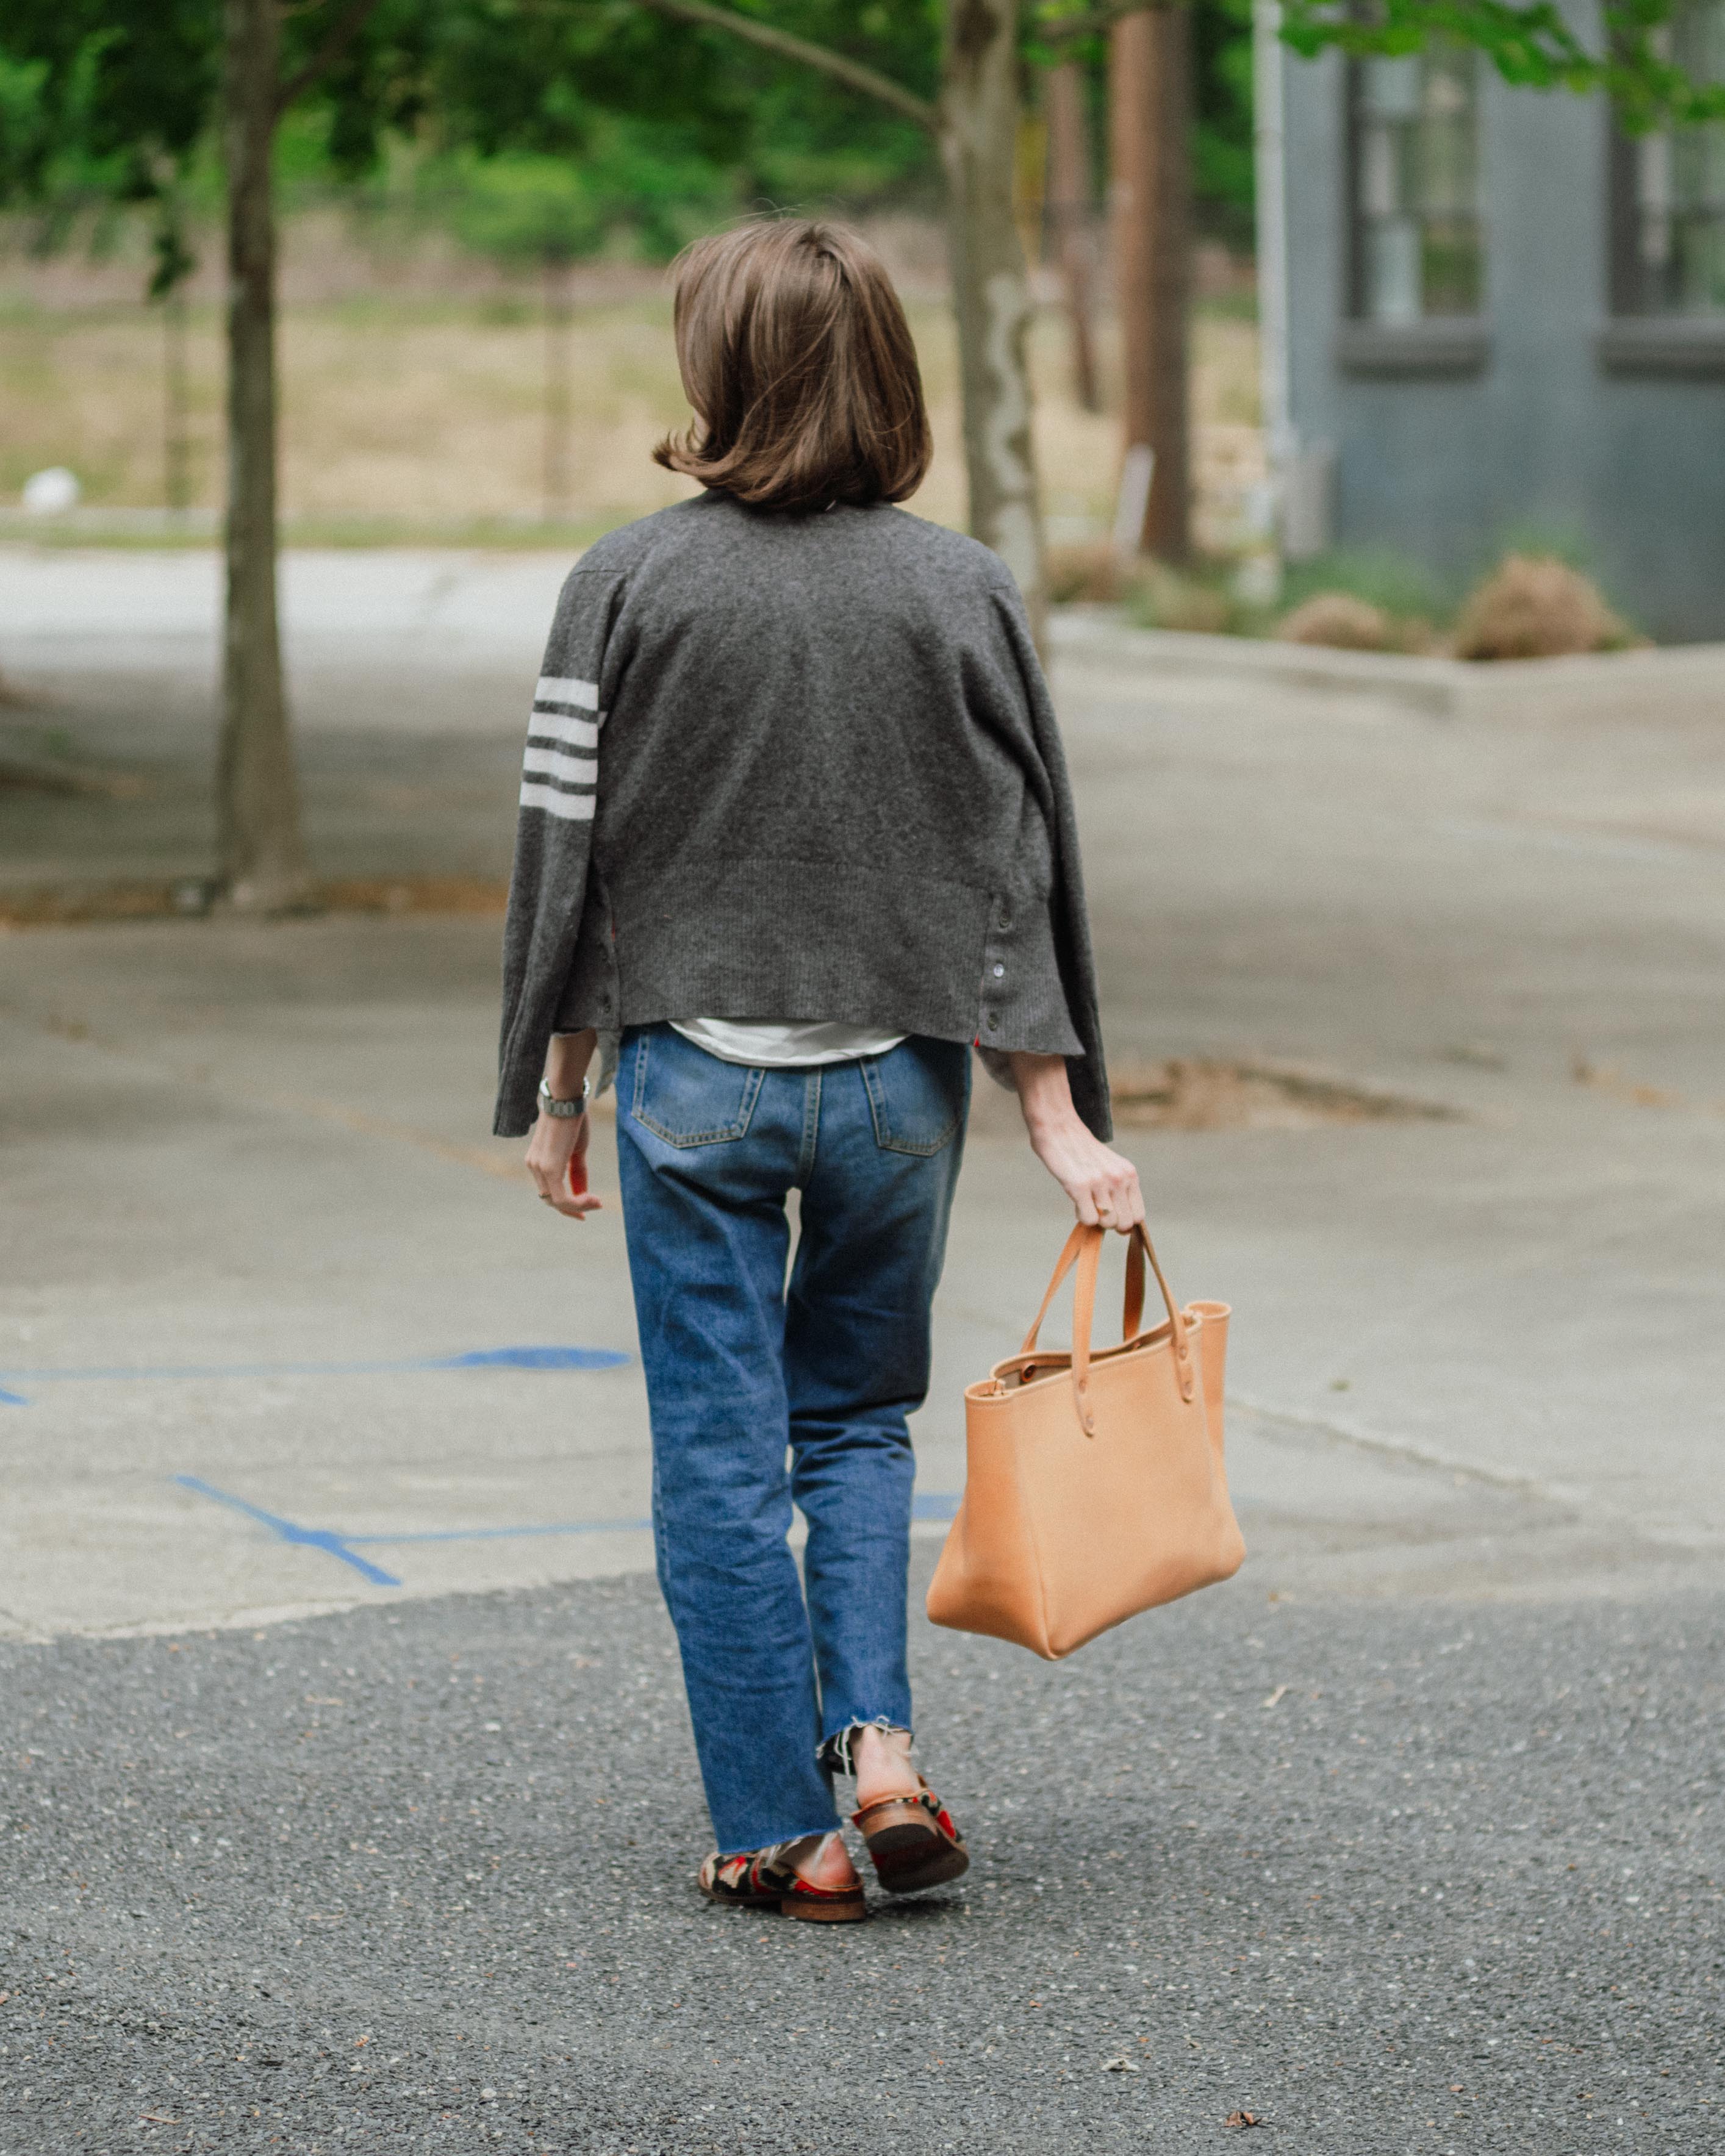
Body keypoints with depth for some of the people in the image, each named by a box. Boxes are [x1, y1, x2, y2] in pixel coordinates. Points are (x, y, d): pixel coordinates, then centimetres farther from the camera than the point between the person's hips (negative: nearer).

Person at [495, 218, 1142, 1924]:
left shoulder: (627, 585, -7)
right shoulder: (963, 593, -2)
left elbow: (573, 850, -4)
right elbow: (1018, 860, -1)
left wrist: (557, 1093, 6)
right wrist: (1056, 1114, 2)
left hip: (697, 1075, -2)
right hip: (899, 1076, 2)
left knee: (723, 1460, 6)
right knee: (857, 1417, 19)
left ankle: (779, 1833, 8)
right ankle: (881, 1745, 2)